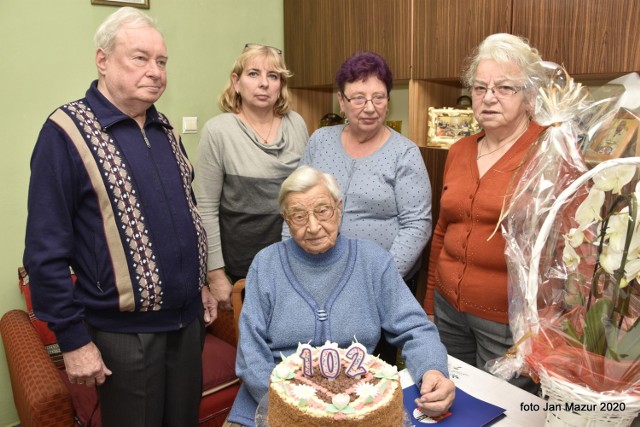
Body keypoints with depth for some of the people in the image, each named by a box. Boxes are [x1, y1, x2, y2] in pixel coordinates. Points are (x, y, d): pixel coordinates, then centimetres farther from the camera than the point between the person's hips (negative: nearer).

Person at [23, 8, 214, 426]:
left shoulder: (163, 128, 7)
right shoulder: (67, 133, -13)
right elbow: (46, 251, -14)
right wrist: (73, 339, -12)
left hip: (189, 319, 6)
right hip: (125, 333, -6)